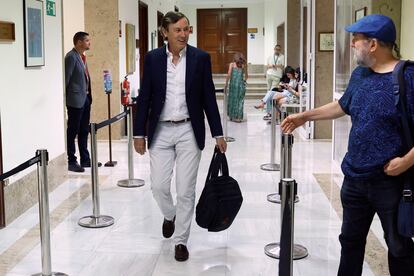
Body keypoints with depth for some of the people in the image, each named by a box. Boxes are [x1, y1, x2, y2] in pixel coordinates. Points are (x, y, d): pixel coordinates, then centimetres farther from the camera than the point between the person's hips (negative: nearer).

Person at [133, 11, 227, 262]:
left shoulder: (200, 58, -1)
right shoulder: (153, 58, 1)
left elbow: (209, 98, 2)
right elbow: (144, 98, 4)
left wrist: (218, 134, 0)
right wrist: (139, 133, 1)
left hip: (189, 131, -1)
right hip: (161, 131, 1)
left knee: (186, 190, 1)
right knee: (159, 186, 2)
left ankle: (181, 240, 18)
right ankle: (170, 215, 36)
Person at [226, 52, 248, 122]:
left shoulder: (232, 64, 2)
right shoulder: (244, 65, 6)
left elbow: (229, 75, -5)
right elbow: (246, 76, 8)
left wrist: (226, 83, 1)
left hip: (233, 84, -1)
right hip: (241, 84, 1)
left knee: (233, 99, 8)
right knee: (240, 100, 5)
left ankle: (232, 116, 9)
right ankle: (239, 117, 3)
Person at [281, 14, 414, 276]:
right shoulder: (359, 74, 6)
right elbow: (343, 106, 23)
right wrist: (305, 116, 22)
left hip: (391, 180, -7)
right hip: (355, 177, 7)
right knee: (351, 239, 20)